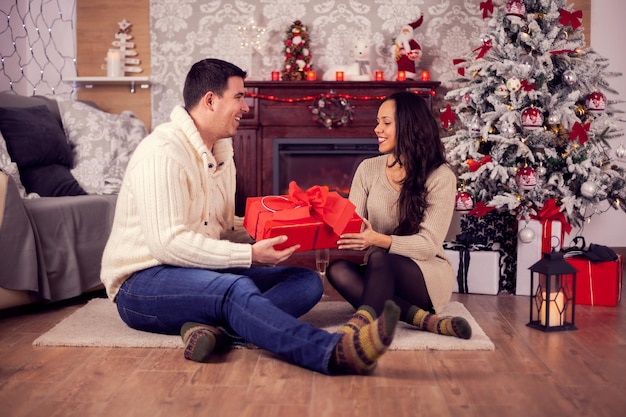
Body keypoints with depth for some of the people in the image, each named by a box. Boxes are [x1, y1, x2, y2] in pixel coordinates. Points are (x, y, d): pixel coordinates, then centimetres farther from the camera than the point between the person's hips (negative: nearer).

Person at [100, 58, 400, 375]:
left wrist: (264, 238, -5)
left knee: (307, 281, -9)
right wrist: (250, 256, -25)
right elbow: (168, 243, -25)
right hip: (143, 282, -8)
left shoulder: (221, 151, 13)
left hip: (206, 273, 9)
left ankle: (217, 329, -34)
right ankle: (334, 353, -56)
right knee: (236, 288, -39)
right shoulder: (162, 152, -15)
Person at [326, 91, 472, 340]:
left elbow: (428, 244, -18)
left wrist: (379, 240, -34)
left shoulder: (441, 177, -10)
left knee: (379, 259, -35)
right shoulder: (368, 169, 4)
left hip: (427, 274, -4)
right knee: (337, 269, -28)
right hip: (382, 274, 5)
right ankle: (424, 320, -33)